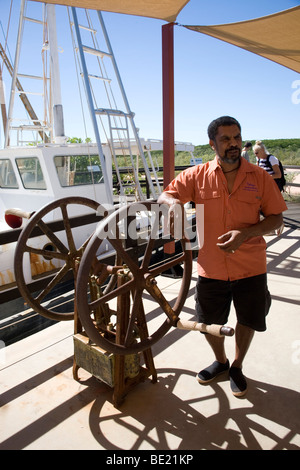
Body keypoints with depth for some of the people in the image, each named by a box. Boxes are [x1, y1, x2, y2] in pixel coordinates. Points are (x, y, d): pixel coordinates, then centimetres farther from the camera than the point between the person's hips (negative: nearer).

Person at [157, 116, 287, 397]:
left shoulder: (259, 176, -4)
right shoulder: (198, 176, -4)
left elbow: (275, 218, -2)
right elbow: (164, 196, 0)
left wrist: (245, 233, -19)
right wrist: (173, 201, -25)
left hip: (250, 268, 0)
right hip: (211, 268, 1)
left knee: (248, 320, 15)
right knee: (209, 322, 15)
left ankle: (237, 367, 44)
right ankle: (220, 361, 46)